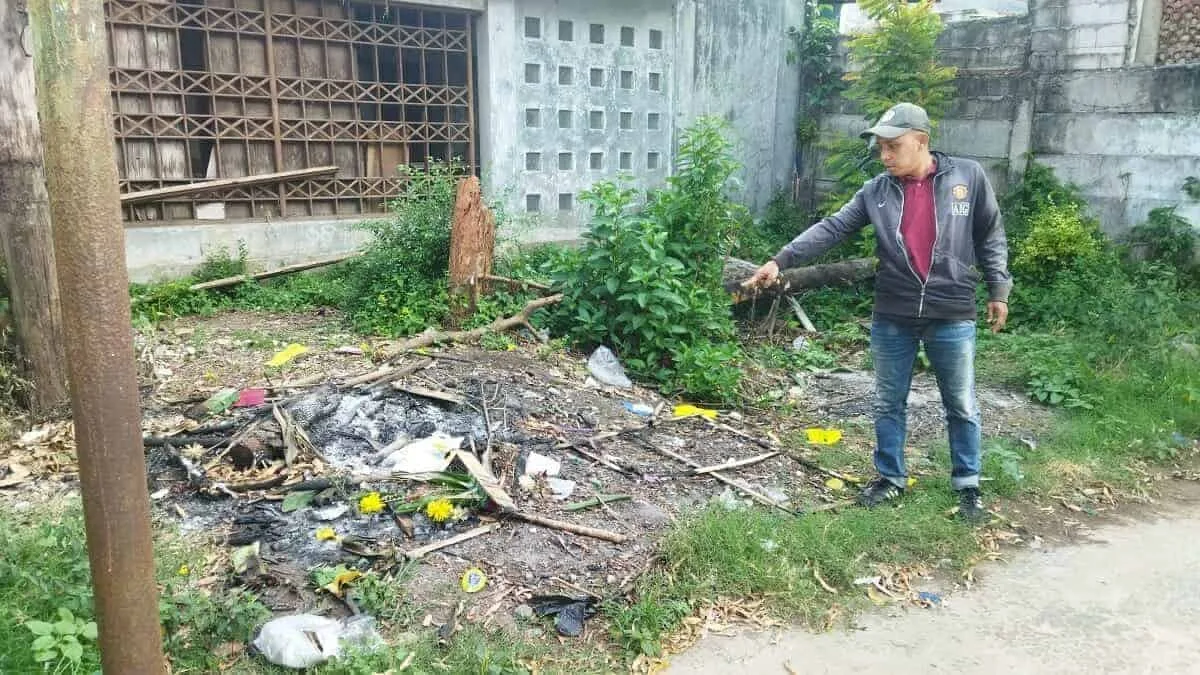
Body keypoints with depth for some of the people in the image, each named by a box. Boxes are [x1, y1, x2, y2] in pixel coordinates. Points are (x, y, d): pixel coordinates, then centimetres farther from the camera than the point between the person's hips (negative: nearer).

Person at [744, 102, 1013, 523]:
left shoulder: (967, 176, -4)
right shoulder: (876, 191, 0)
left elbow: (990, 235, 5)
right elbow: (830, 229, -6)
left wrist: (998, 289, 5)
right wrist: (781, 260, -16)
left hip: (952, 316, -2)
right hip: (892, 317, 2)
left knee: (961, 407, 10)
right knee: (888, 404, 12)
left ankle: (967, 486, 27)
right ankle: (891, 479, 28)